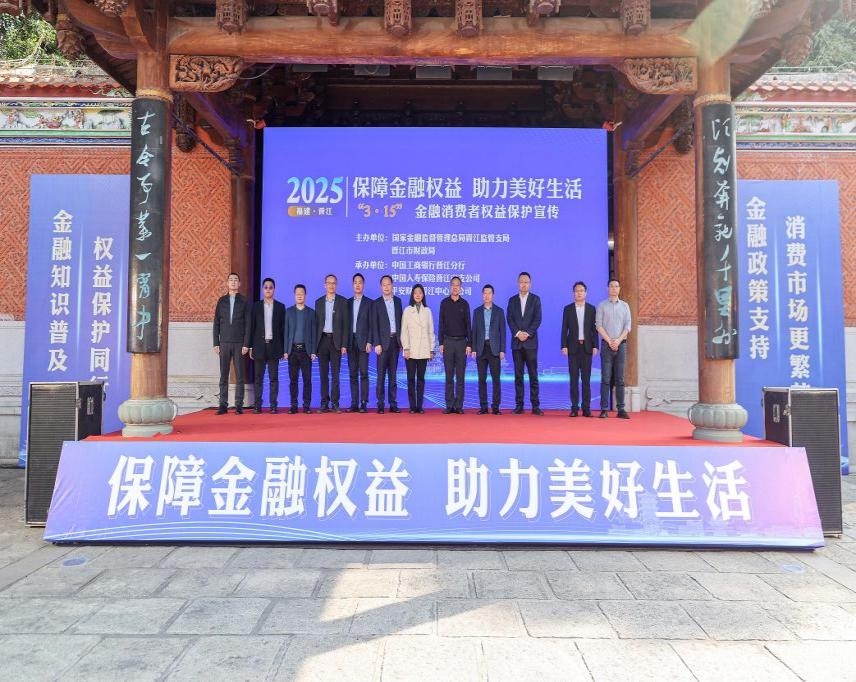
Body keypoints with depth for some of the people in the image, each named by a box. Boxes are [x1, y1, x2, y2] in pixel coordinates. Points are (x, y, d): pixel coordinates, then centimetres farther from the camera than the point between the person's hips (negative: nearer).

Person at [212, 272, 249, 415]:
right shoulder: (221, 301, 10)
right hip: (224, 343, 2)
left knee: (239, 376, 0)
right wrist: (216, 343, 2)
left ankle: (239, 405, 4)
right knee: (223, 375, 3)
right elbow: (216, 323, 10)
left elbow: (247, 324, 1)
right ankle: (223, 405, 7)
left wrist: (246, 344, -6)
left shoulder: (244, 301, 4)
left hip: (239, 343, -2)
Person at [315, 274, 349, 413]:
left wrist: (344, 344, -7)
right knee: (323, 374, 4)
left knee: (335, 373, -1)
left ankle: (335, 403, 3)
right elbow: (316, 323, 9)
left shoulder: (343, 301, 2)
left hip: (336, 340, -2)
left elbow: (345, 324, -1)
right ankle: (324, 403, 8)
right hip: (322, 340, 2)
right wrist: (315, 343, 2)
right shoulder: (319, 302, 10)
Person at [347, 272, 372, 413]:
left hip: (363, 342, -3)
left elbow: (371, 325, 0)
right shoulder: (348, 302, 13)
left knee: (363, 373, -5)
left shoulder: (369, 303, 4)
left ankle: (363, 403, -4)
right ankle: (354, 403, 7)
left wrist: (369, 342, -9)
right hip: (350, 342, 3)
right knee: (353, 374, 4)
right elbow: (345, 323, 11)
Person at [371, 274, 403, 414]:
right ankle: (380, 405, 1)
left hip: (395, 341, 3)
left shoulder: (398, 301, 11)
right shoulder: (376, 304, 0)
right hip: (383, 341, -3)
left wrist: (401, 341, 6)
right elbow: (374, 325, -3)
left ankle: (393, 404, 10)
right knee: (381, 374, -2)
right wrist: (377, 343, -11)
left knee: (393, 374, 7)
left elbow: (400, 321, 11)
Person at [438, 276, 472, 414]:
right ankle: (449, 405, 5)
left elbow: (468, 324, 4)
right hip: (448, 341, 0)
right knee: (449, 376, 2)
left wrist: (469, 344, -2)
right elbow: (441, 324, 6)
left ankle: (459, 406, 4)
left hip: (461, 342, 0)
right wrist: (441, 343, 0)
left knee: (460, 376, 1)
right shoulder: (444, 303, 6)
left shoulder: (464, 304, 5)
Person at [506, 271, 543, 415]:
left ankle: (535, 405, -2)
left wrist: (527, 333, -13)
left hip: (531, 341, -2)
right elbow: (510, 319, 3)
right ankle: (519, 405, 6)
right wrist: (518, 333, -11)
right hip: (516, 342, 2)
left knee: (533, 375, -3)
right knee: (518, 375, 3)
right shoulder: (512, 300, 12)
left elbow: (537, 319, -2)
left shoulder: (535, 299, 6)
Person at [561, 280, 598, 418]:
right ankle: (574, 407, 3)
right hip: (573, 346, 0)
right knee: (574, 378, 1)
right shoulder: (568, 308, 5)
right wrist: (564, 346, -6)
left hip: (587, 347, 0)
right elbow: (564, 329, 3)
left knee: (586, 378, 2)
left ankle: (586, 408, 4)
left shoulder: (591, 309, 7)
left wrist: (595, 346, -3)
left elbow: (594, 329, 5)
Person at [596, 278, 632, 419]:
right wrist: (609, 341, -11)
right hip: (606, 344, -2)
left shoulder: (625, 305, 11)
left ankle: (621, 409, 2)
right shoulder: (602, 305, 6)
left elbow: (627, 326, 4)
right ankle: (604, 409, -3)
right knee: (606, 378, -4)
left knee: (620, 379, 2)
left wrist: (618, 340, -10)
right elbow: (599, 325, -1)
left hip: (621, 344, 2)